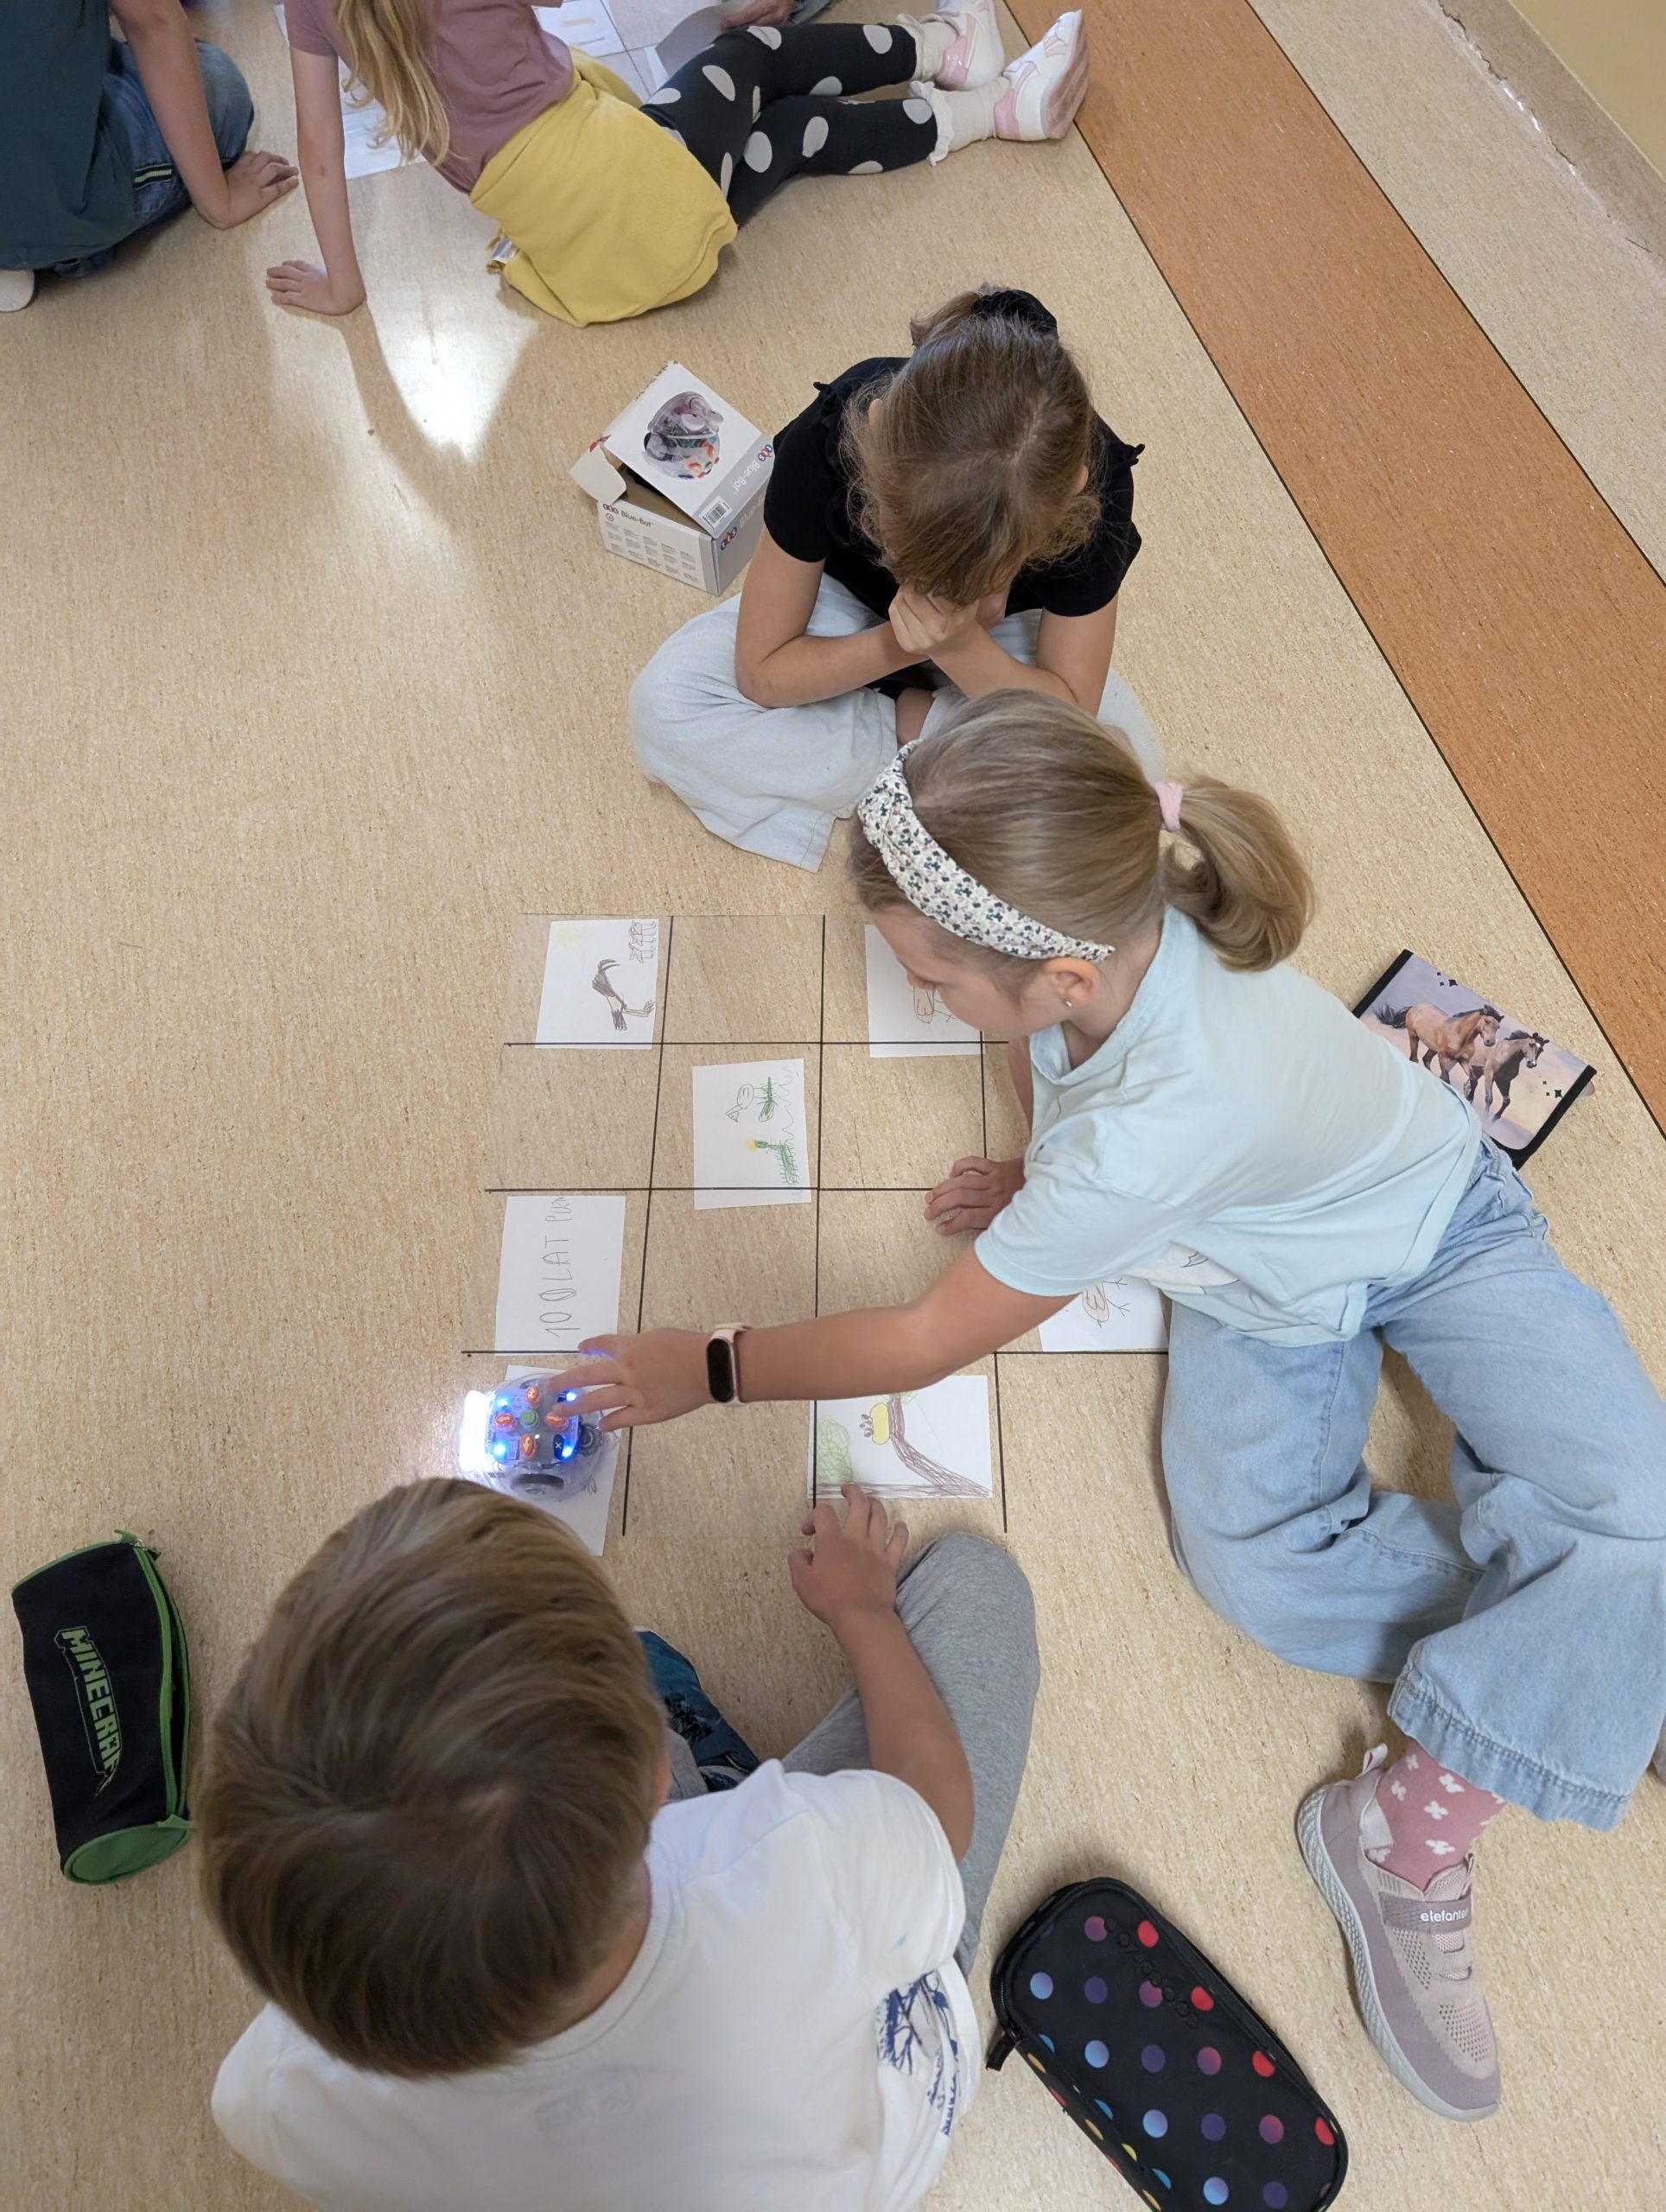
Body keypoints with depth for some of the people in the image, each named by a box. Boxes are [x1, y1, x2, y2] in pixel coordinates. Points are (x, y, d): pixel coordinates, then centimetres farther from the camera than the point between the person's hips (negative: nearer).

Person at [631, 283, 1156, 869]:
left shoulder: (1094, 484, -36)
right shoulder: (828, 441, -36)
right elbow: (761, 673, -25)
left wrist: (960, 645, -45)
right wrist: (899, 644, -41)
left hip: (997, 645, 0)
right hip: (852, 606, 1)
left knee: (1127, 762, -27)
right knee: (663, 703, -24)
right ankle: (911, 720, -13)